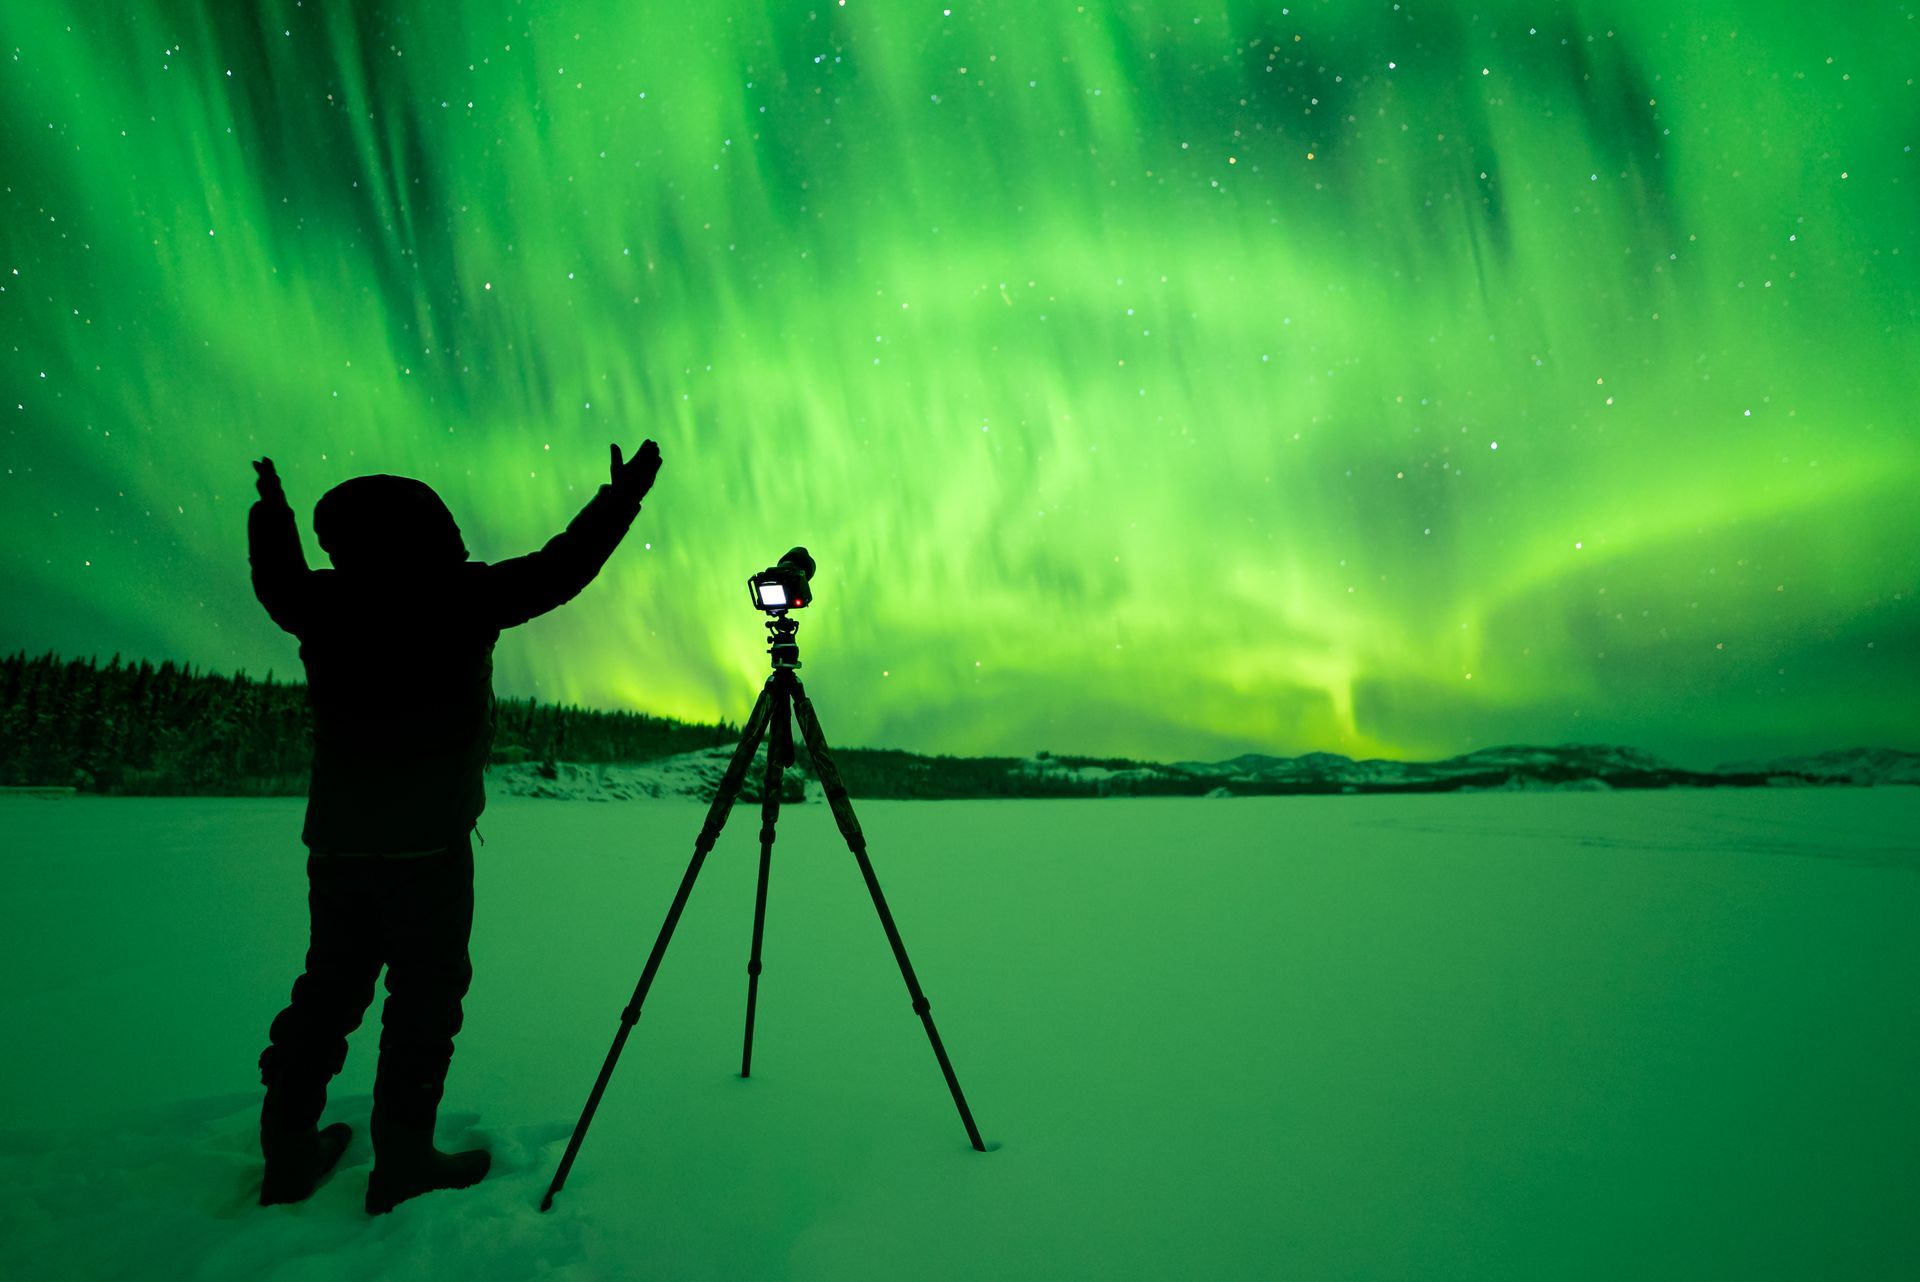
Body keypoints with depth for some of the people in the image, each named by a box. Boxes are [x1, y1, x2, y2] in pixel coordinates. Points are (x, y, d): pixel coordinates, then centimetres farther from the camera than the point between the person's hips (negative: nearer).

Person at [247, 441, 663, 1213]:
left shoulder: (326, 602, 5)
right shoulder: (455, 597, -8)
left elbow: (277, 582, 28)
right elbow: (560, 569, -3)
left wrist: (270, 511, 46)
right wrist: (624, 495, 9)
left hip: (337, 838, 6)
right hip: (427, 841, -5)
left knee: (331, 983, 16)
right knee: (426, 990, 4)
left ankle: (289, 1151, 24)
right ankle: (403, 1162, 9)